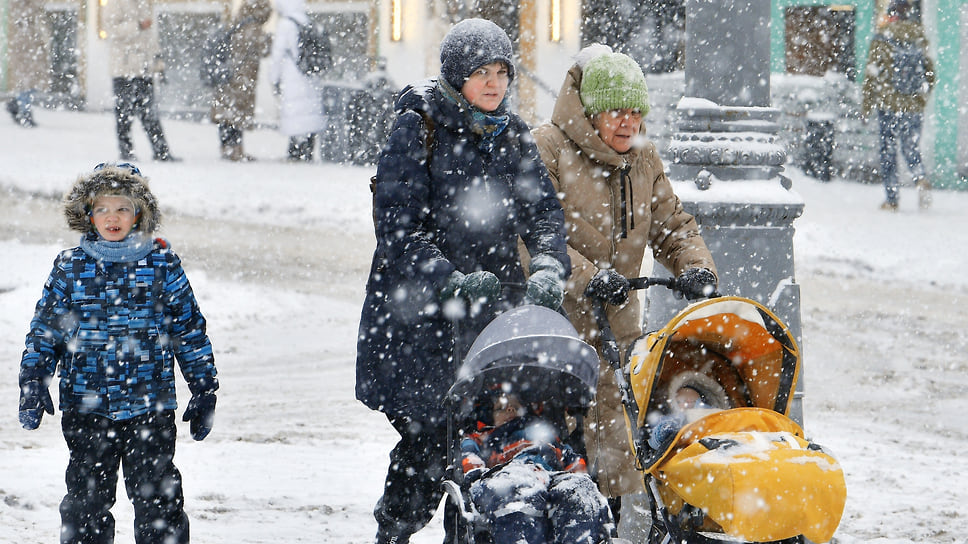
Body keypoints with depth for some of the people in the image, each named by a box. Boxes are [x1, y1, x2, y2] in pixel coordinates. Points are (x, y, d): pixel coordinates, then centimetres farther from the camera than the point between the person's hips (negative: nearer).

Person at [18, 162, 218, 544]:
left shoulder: (162, 265, 2)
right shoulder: (70, 268, 4)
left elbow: (190, 330, 8)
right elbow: (44, 330, 9)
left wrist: (203, 391, 8)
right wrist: (33, 384, -1)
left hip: (150, 408, -1)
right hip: (86, 409, 1)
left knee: (158, 497, 1)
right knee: (87, 498, 6)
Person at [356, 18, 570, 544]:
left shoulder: (514, 136, 11)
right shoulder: (416, 131, -5)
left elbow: (543, 210, 6)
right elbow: (397, 229, -11)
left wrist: (548, 268, -15)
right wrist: (451, 281, -23)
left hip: (497, 302, 5)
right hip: (420, 311, -5)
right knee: (427, 436, -12)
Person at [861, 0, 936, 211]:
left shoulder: (882, 40, -5)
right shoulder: (919, 41, 5)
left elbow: (872, 75, -6)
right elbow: (930, 73, 10)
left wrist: (866, 106, 1)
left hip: (888, 106, -3)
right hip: (914, 107, 3)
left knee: (888, 152, 6)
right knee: (912, 149, 12)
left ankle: (892, 199, 4)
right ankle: (920, 178, -18)